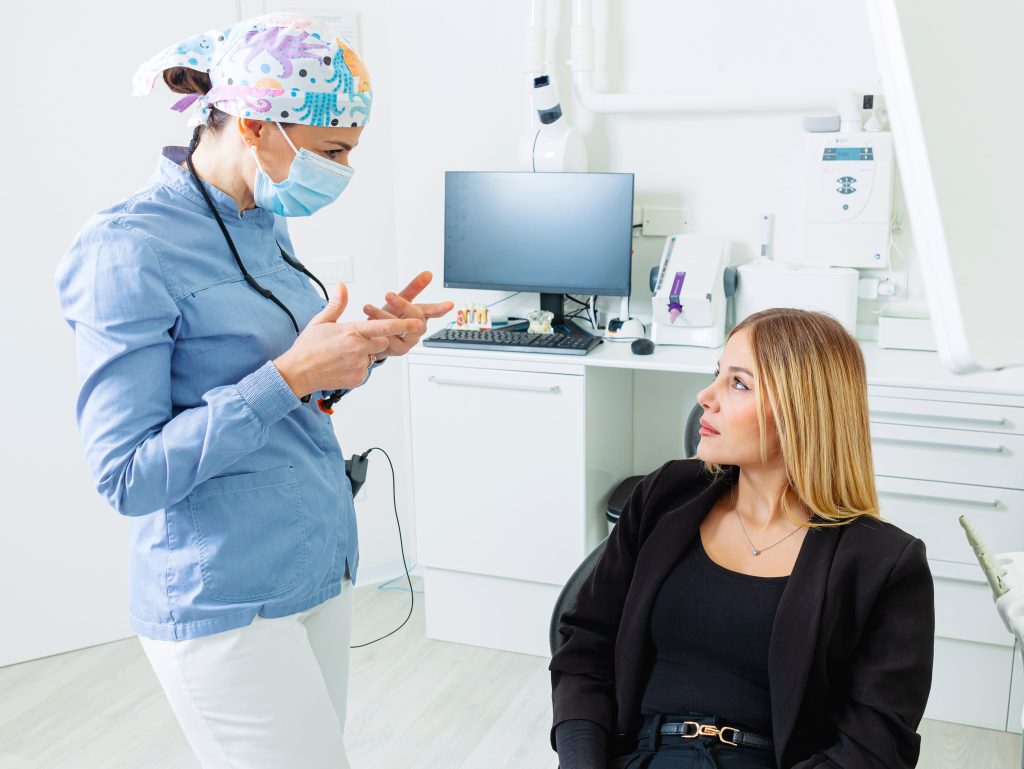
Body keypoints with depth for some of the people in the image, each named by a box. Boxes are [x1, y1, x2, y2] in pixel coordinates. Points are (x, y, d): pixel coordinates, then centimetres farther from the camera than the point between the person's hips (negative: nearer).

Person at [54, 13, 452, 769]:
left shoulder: (265, 224, 7)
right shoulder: (131, 251, -18)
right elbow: (127, 475, -19)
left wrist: (366, 345, -2)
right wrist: (291, 375, -24)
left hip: (319, 568, 8)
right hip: (226, 608, -8)